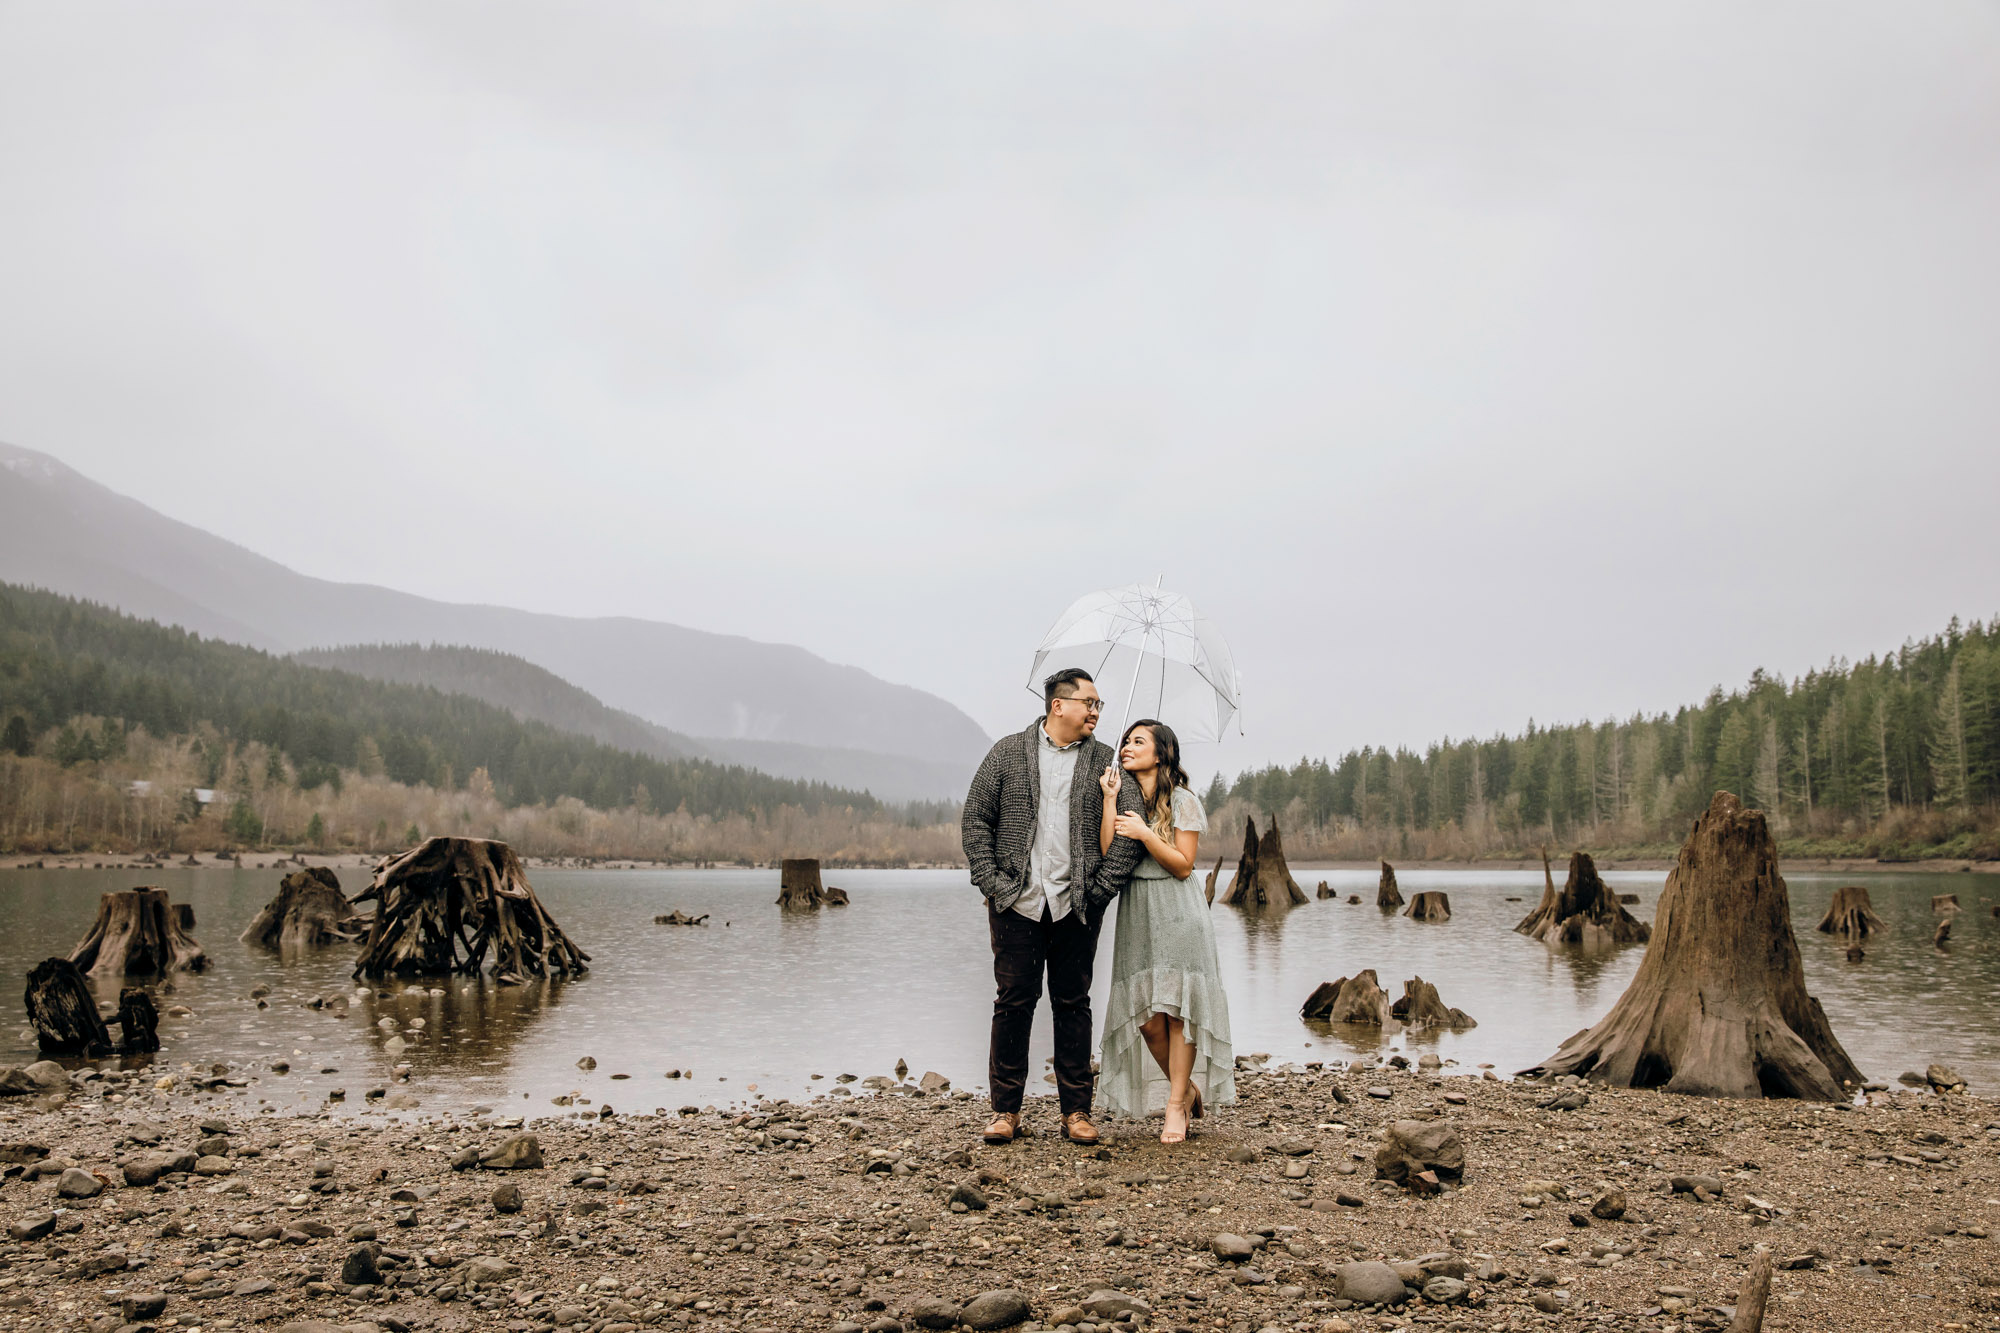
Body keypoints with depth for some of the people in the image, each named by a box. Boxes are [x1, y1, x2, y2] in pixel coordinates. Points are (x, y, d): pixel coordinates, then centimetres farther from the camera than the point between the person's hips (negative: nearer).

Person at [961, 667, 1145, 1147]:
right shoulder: (1009, 753, 5)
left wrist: (1102, 887, -5)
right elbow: (975, 819, 4)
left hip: (1076, 906, 1)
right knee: (1013, 1001, 2)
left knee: (1073, 1004, 6)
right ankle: (1006, 1109, 11)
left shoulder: (1105, 761, 7)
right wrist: (992, 881, -5)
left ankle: (1076, 1111, 14)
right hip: (1017, 903, -1)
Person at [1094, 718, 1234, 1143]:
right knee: (1145, 1013, -1)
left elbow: (1183, 865, -6)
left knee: (1177, 1006, -7)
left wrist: (1145, 834, -15)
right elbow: (1106, 854, -5)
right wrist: (1109, 798, -7)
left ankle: (1175, 1105, 1)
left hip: (1177, 912, -4)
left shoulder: (1183, 802, -1)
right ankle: (1187, 1091, 17)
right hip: (1135, 913, 4)